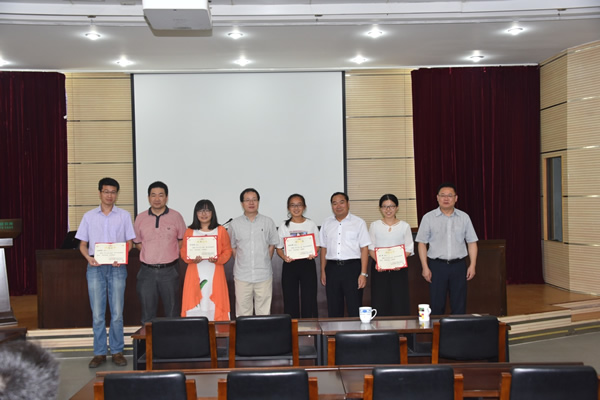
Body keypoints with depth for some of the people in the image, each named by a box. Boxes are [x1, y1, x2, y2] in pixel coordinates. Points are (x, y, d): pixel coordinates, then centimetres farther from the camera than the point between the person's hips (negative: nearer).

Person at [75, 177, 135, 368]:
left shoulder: (124, 215, 8)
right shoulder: (89, 216, 10)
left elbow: (129, 242, 8)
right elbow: (82, 244, 11)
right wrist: (88, 258, -9)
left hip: (117, 267, -1)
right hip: (96, 267, 1)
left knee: (117, 313, 0)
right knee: (97, 313, 1)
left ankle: (117, 351, 10)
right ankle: (99, 353, 10)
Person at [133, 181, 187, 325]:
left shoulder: (176, 216, 2)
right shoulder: (140, 218, 6)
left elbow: (182, 240, 9)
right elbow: (137, 241, 14)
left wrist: (172, 255, 1)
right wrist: (150, 254, 4)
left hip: (169, 271, -1)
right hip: (147, 271, 2)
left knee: (172, 311, 4)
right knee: (147, 312, 6)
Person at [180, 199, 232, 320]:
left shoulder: (221, 231, 5)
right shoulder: (190, 231, 7)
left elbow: (227, 251, 4)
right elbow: (183, 252, 8)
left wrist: (218, 259, -14)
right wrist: (192, 259, -13)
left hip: (215, 275, -1)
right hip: (195, 275, 1)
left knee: (215, 305, -3)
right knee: (194, 307, -3)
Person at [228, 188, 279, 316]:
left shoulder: (268, 222, 5)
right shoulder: (235, 224, 4)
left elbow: (272, 244, 11)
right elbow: (232, 247, 10)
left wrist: (265, 262, 4)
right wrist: (241, 263, 2)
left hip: (264, 274, 0)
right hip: (242, 275, 0)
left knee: (264, 310, 5)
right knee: (243, 310, 4)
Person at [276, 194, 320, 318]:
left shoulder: (311, 225, 7)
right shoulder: (284, 226, 7)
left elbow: (317, 245, 8)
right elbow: (279, 248, 6)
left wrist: (313, 254, -13)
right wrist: (284, 257, -15)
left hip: (308, 264, 0)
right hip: (289, 265, 0)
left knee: (309, 298, -2)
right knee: (290, 300, 1)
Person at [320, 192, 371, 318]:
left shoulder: (358, 222, 1)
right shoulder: (327, 223, 12)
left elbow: (364, 249, -3)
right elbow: (324, 248, 14)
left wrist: (363, 273, -10)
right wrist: (323, 271, 8)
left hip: (352, 266, -3)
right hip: (332, 268, 3)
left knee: (354, 309, -3)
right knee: (333, 309, 8)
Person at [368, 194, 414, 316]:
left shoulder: (404, 226, 6)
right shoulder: (374, 225, 7)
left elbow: (409, 249, 2)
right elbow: (370, 247, 4)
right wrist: (378, 261, -15)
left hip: (399, 269, 0)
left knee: (399, 301, -2)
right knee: (379, 301, -2)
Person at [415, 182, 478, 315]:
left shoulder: (464, 217, 6)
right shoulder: (428, 218, 0)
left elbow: (472, 242, 8)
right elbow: (422, 243, 0)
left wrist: (472, 265, 0)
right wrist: (425, 267, -6)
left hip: (459, 265, 2)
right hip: (437, 265, -1)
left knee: (459, 304, 6)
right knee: (436, 305, 3)